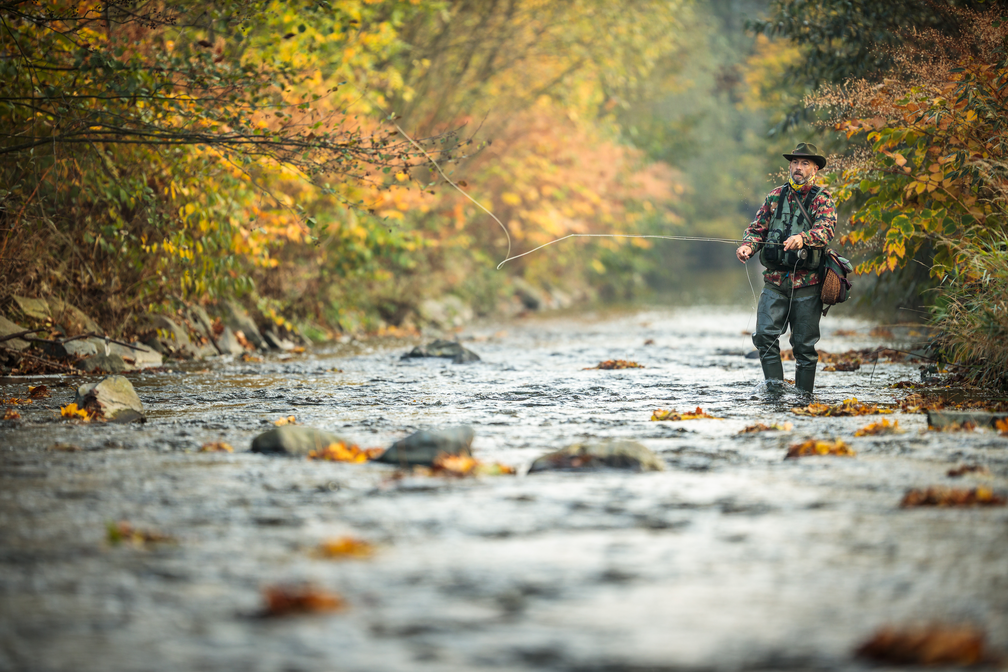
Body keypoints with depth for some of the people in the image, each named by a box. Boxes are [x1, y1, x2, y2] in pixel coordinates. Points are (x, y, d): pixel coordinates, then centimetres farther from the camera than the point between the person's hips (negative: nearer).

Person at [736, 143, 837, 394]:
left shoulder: (822, 199, 1)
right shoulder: (775, 196, 13)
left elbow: (826, 229, -17)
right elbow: (758, 227, 13)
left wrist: (803, 238, -37)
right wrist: (747, 246, -10)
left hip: (806, 283, -3)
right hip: (775, 280, 3)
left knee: (804, 344, 2)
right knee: (765, 335, -10)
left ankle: (803, 396, 12)